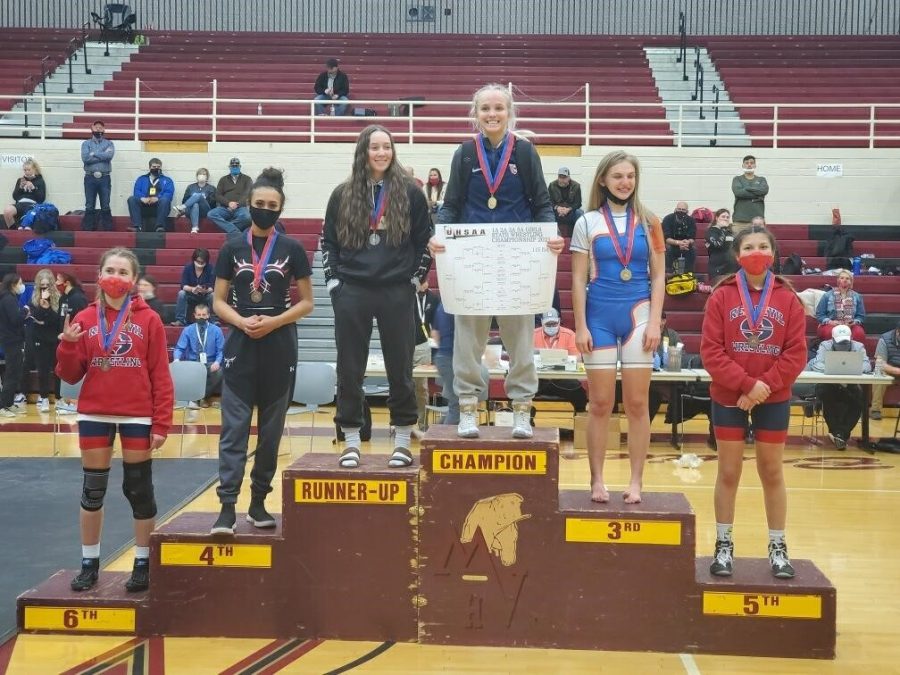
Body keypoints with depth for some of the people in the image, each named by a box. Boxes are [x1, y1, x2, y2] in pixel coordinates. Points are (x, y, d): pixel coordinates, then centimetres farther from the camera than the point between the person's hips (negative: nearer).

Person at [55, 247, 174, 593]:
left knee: (139, 489, 5)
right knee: (93, 490, 10)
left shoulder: (149, 320, -3)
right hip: (94, 415, 2)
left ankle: (143, 563, 17)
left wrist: (161, 423, -8)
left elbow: (161, 376, -3)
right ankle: (89, 563, 22)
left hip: (138, 416, -2)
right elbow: (71, 375, 5)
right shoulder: (84, 319, 3)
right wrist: (68, 346, -14)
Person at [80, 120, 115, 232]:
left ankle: (108, 230, 3)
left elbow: (110, 155, -12)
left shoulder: (109, 143, 10)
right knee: (89, 207, 1)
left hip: (104, 178, 0)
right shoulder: (86, 143, 9)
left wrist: (94, 154, -8)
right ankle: (88, 230, 4)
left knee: (105, 207, 1)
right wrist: (102, 156, -7)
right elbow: (85, 158, -9)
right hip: (90, 178, 0)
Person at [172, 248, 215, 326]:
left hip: (205, 296, -1)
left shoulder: (210, 269, -15)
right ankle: (180, 320, -27)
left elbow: (212, 288, -18)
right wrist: (193, 289, -39)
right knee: (181, 293, -28)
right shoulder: (187, 268, -12)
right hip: (191, 296, 1)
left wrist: (205, 290, -41)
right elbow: (184, 286, -18)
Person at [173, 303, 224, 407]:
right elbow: (179, 348, 0)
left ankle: (204, 396, -9)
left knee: (219, 372, -34)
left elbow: (221, 350, 3)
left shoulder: (216, 330, 7)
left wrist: (217, 362, -19)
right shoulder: (188, 330, 7)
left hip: (210, 365, 0)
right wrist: (176, 359, -22)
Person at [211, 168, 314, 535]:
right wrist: (242, 322, -14)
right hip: (240, 347, 0)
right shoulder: (232, 248, 4)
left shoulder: (292, 249, 2)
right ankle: (227, 507, -7)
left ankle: (259, 502, 19)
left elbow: (306, 302, 3)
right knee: (234, 428, -6)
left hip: (279, 350, 0)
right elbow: (219, 301, 6)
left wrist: (274, 322, -13)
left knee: (271, 430, 8)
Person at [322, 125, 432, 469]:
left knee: (400, 367, 4)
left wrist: (417, 278, 1)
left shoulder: (410, 192, 3)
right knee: (350, 369, 4)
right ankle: (351, 442, 14)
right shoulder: (343, 194, 6)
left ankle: (403, 441, 15)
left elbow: (425, 239, 7)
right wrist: (332, 279, 2)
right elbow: (328, 240, 11)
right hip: (351, 292, 1)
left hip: (397, 293, -1)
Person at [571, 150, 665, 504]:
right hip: (600, 317, 0)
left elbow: (658, 276, 6)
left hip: (637, 315, 1)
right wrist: (580, 326, -5)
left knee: (637, 404, 3)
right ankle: (597, 481, 13)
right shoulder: (588, 222, 3)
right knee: (600, 404, 4)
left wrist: (654, 322, -3)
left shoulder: (648, 222, 5)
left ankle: (636, 482, 11)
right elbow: (578, 279, 1)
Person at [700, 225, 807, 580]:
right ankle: (723, 546, 17)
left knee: (772, 472, 10)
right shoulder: (721, 296, -5)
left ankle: (778, 548, 20)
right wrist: (747, 384, -18)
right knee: (728, 472, 6)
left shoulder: (788, 298, 0)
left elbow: (796, 353, -4)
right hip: (728, 398, -1)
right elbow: (711, 351, -10)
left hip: (774, 400, 1)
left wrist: (766, 386, -15)